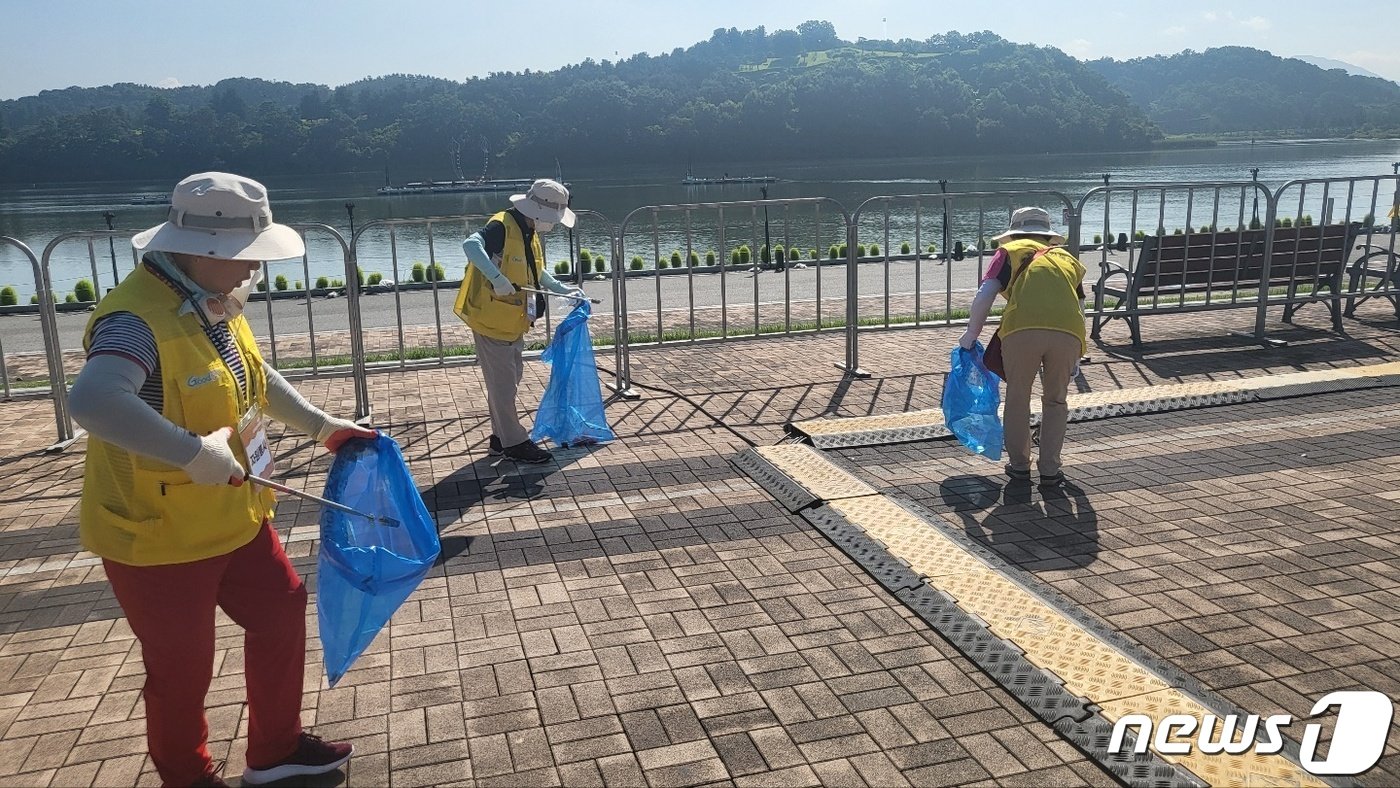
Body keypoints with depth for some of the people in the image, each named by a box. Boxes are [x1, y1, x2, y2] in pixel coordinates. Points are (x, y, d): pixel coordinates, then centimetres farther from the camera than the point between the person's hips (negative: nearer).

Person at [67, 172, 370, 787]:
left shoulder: (214, 301, 1)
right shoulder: (137, 319, -28)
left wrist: (322, 426, 15)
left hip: (233, 519, 9)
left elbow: (256, 378, 18)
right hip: (157, 537, -9)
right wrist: (193, 452, -42)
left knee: (281, 614, 19)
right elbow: (93, 403, -47)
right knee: (182, 668, 11)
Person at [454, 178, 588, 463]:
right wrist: (497, 277, -44)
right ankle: (514, 443, 9)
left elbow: (536, 272, 25)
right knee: (503, 384, 0)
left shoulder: (529, 233, 10)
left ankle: (501, 437, 30)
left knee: (510, 379, 18)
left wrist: (563, 289, 20)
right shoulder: (502, 227, -19)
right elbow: (470, 244, -38)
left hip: (512, 322, 10)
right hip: (492, 321, -10)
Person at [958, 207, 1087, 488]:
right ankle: (1050, 470, 22)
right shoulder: (1068, 258, 34)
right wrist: (1075, 361, 41)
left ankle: (1019, 465, 26)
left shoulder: (1010, 251, 24)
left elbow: (984, 296, 9)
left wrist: (971, 334, 22)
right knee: (1055, 401, 22)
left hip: (1021, 329, -2)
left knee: (1018, 397, 19)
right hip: (1068, 332, 3)